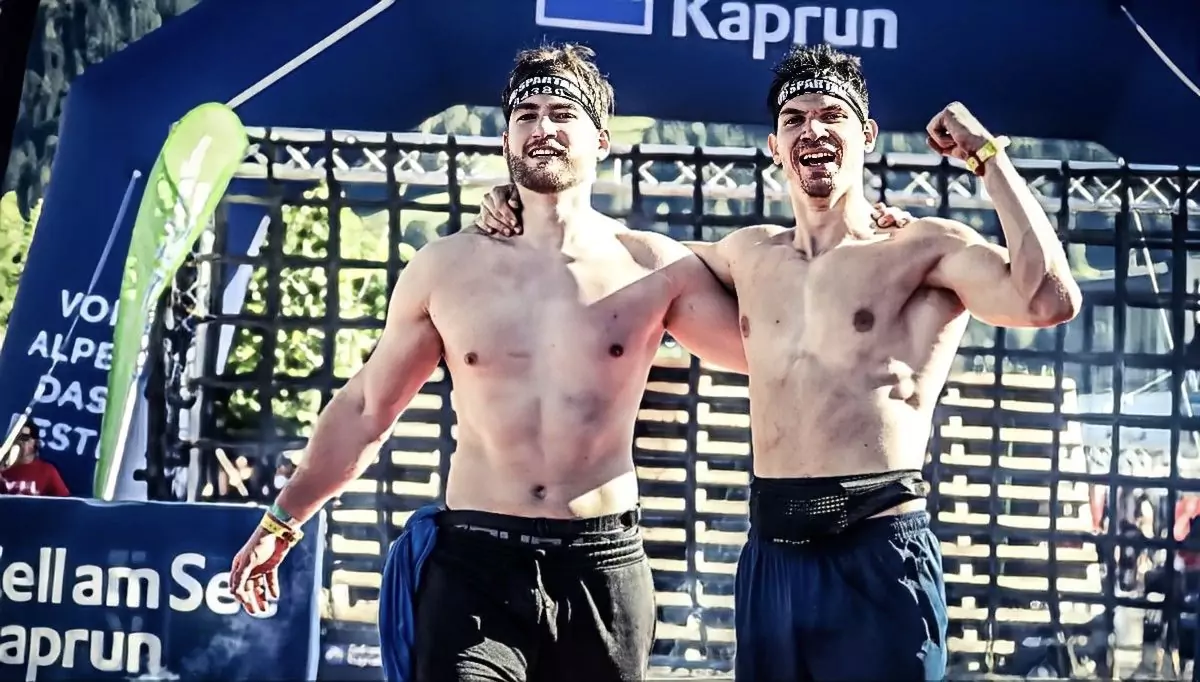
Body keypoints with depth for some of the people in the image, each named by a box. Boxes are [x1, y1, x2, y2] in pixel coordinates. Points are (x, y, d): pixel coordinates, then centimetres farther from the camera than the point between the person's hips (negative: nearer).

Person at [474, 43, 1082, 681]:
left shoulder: (926, 248, -3)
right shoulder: (750, 254, 16)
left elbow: (1048, 299, -19)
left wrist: (987, 155, -13)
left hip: (878, 557, -6)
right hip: (771, 558, 6)